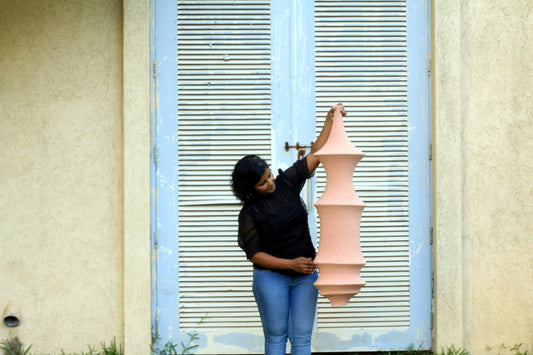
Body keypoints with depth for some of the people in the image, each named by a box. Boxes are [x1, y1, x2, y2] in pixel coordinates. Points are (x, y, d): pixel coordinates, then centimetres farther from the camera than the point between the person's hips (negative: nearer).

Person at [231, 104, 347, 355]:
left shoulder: (286, 183, 0)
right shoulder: (249, 213, -10)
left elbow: (315, 155, 0)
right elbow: (254, 254, -11)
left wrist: (330, 121, -8)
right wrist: (291, 264, -18)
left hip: (305, 273, 3)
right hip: (271, 276, -3)